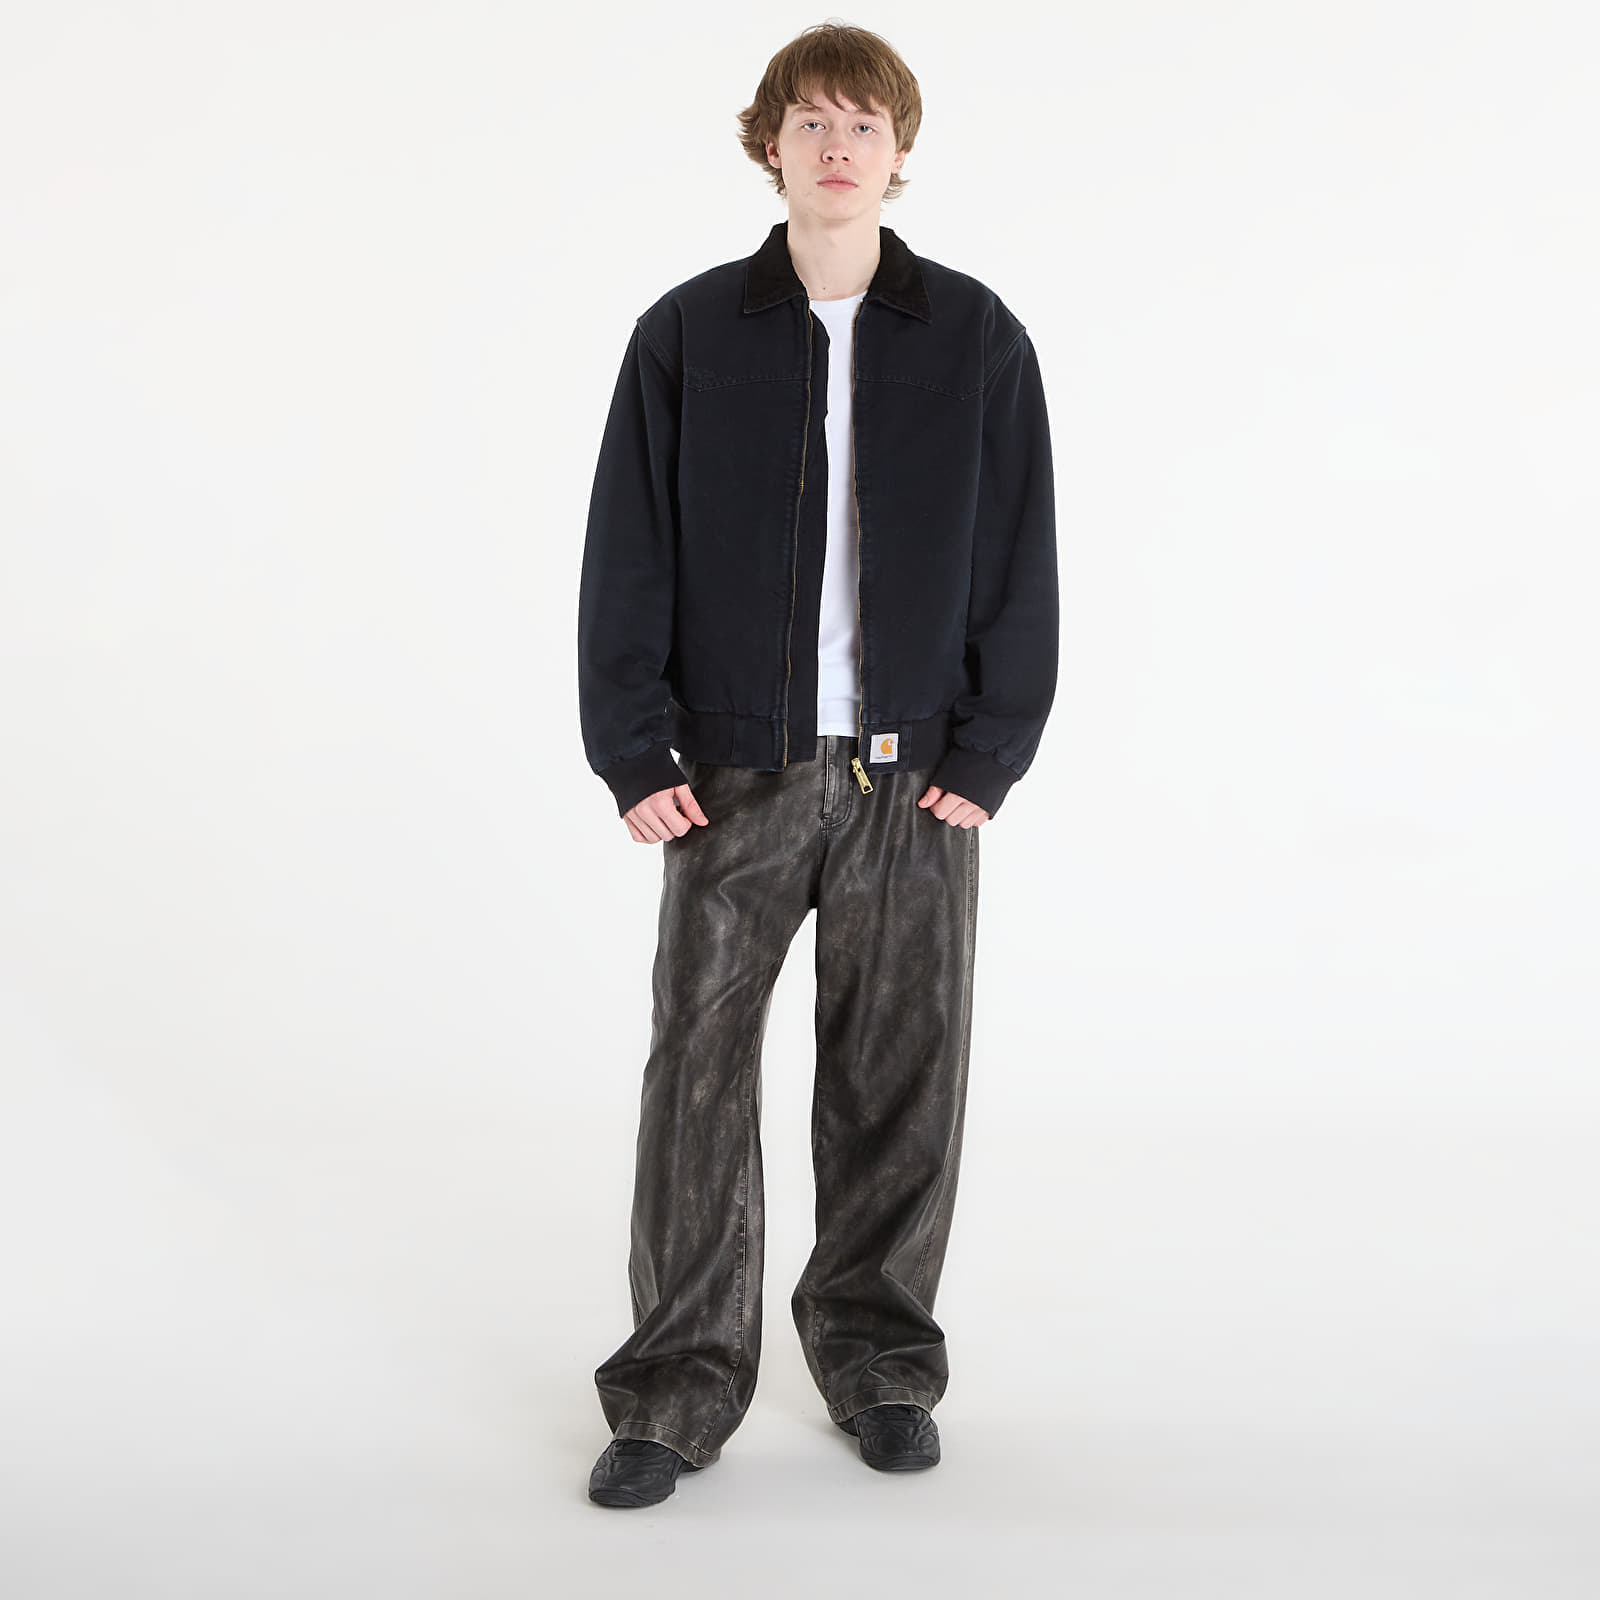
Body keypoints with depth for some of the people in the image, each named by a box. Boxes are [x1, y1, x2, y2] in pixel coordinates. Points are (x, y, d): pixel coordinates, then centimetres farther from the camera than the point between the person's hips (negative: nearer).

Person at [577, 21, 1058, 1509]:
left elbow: (1018, 562, 5)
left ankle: (877, 1358, 25)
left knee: (897, 1075, 7)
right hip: (732, 774, 0)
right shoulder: (687, 335, 3)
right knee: (698, 1068, 0)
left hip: (913, 775, 1)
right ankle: (677, 1391, 13)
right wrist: (634, 756, -3)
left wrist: (988, 755, -2)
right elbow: (627, 560, 3)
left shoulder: (975, 337, 4)